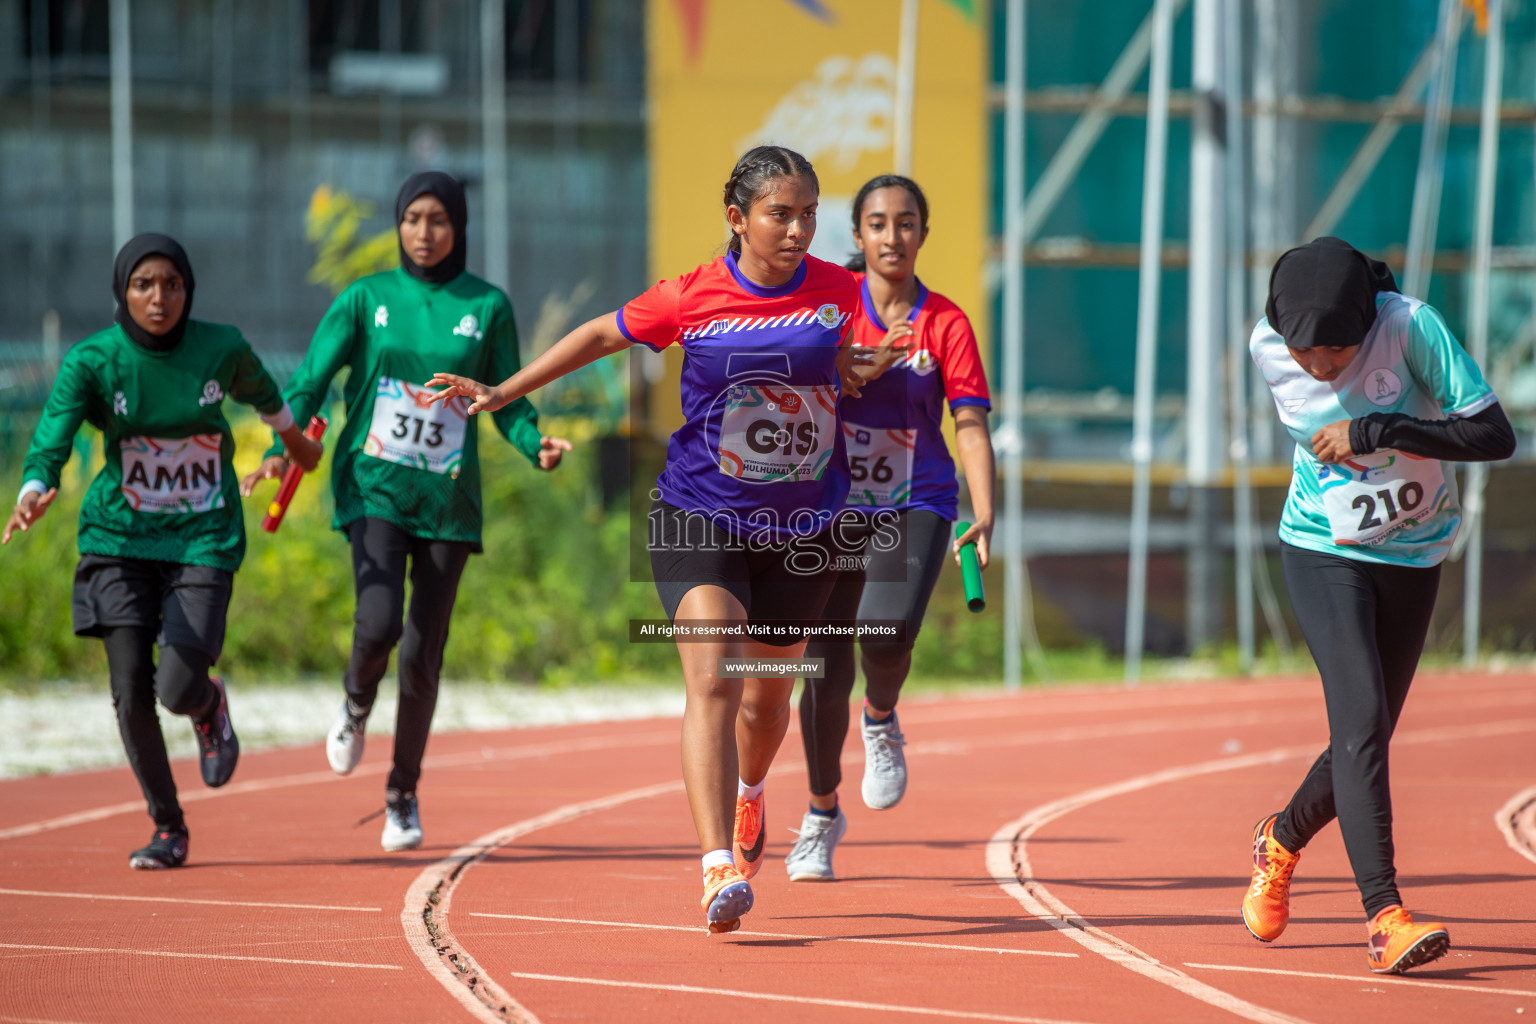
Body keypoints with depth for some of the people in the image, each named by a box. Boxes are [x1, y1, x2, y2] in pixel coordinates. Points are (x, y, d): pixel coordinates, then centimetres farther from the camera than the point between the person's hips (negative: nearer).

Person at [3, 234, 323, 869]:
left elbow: (261, 392, 16)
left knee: (178, 690, -14)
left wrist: (294, 438, 35)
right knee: (131, 691, -6)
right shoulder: (92, 361, -11)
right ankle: (168, 828, 15)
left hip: (204, 537, 0)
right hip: (121, 538, 0)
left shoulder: (221, 348, -7)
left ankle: (210, 705, 26)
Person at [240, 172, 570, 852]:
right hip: (375, 487, -1)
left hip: (447, 498, 1)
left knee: (424, 654, 2)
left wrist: (537, 446, -14)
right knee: (378, 625, -20)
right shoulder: (365, 299, 3)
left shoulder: (487, 306, 4)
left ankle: (403, 795, 20)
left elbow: (507, 403, 6)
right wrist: (282, 447, -16)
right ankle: (356, 702, 17)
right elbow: (311, 379, 0)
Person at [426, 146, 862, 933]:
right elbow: (604, 335, 7)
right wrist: (503, 393, 7)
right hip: (699, 515, -3)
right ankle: (720, 868, -27)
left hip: (802, 529, 3)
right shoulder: (692, 298, -9)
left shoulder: (841, 295, -4)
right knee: (711, 682, -20)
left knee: (768, 693, 17)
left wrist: (860, 368, 2)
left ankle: (748, 790, 53)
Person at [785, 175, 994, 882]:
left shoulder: (946, 323, -1)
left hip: (914, 506, -1)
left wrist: (983, 516, -18)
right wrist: (865, 368, -21)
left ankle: (882, 721, 7)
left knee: (888, 629, -28)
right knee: (825, 670, 1)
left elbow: (970, 424, -5)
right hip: (832, 505, 1)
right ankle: (821, 814, 22)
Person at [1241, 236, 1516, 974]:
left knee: (1366, 740, 10)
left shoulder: (1410, 325, -24)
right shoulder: (1268, 347, -14)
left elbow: (1495, 436, -27)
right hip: (1322, 554, -1)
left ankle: (1283, 840, 41)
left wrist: (1373, 431, -32)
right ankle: (1384, 916, -25)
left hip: (1413, 557, 1)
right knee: (1360, 718, -20)